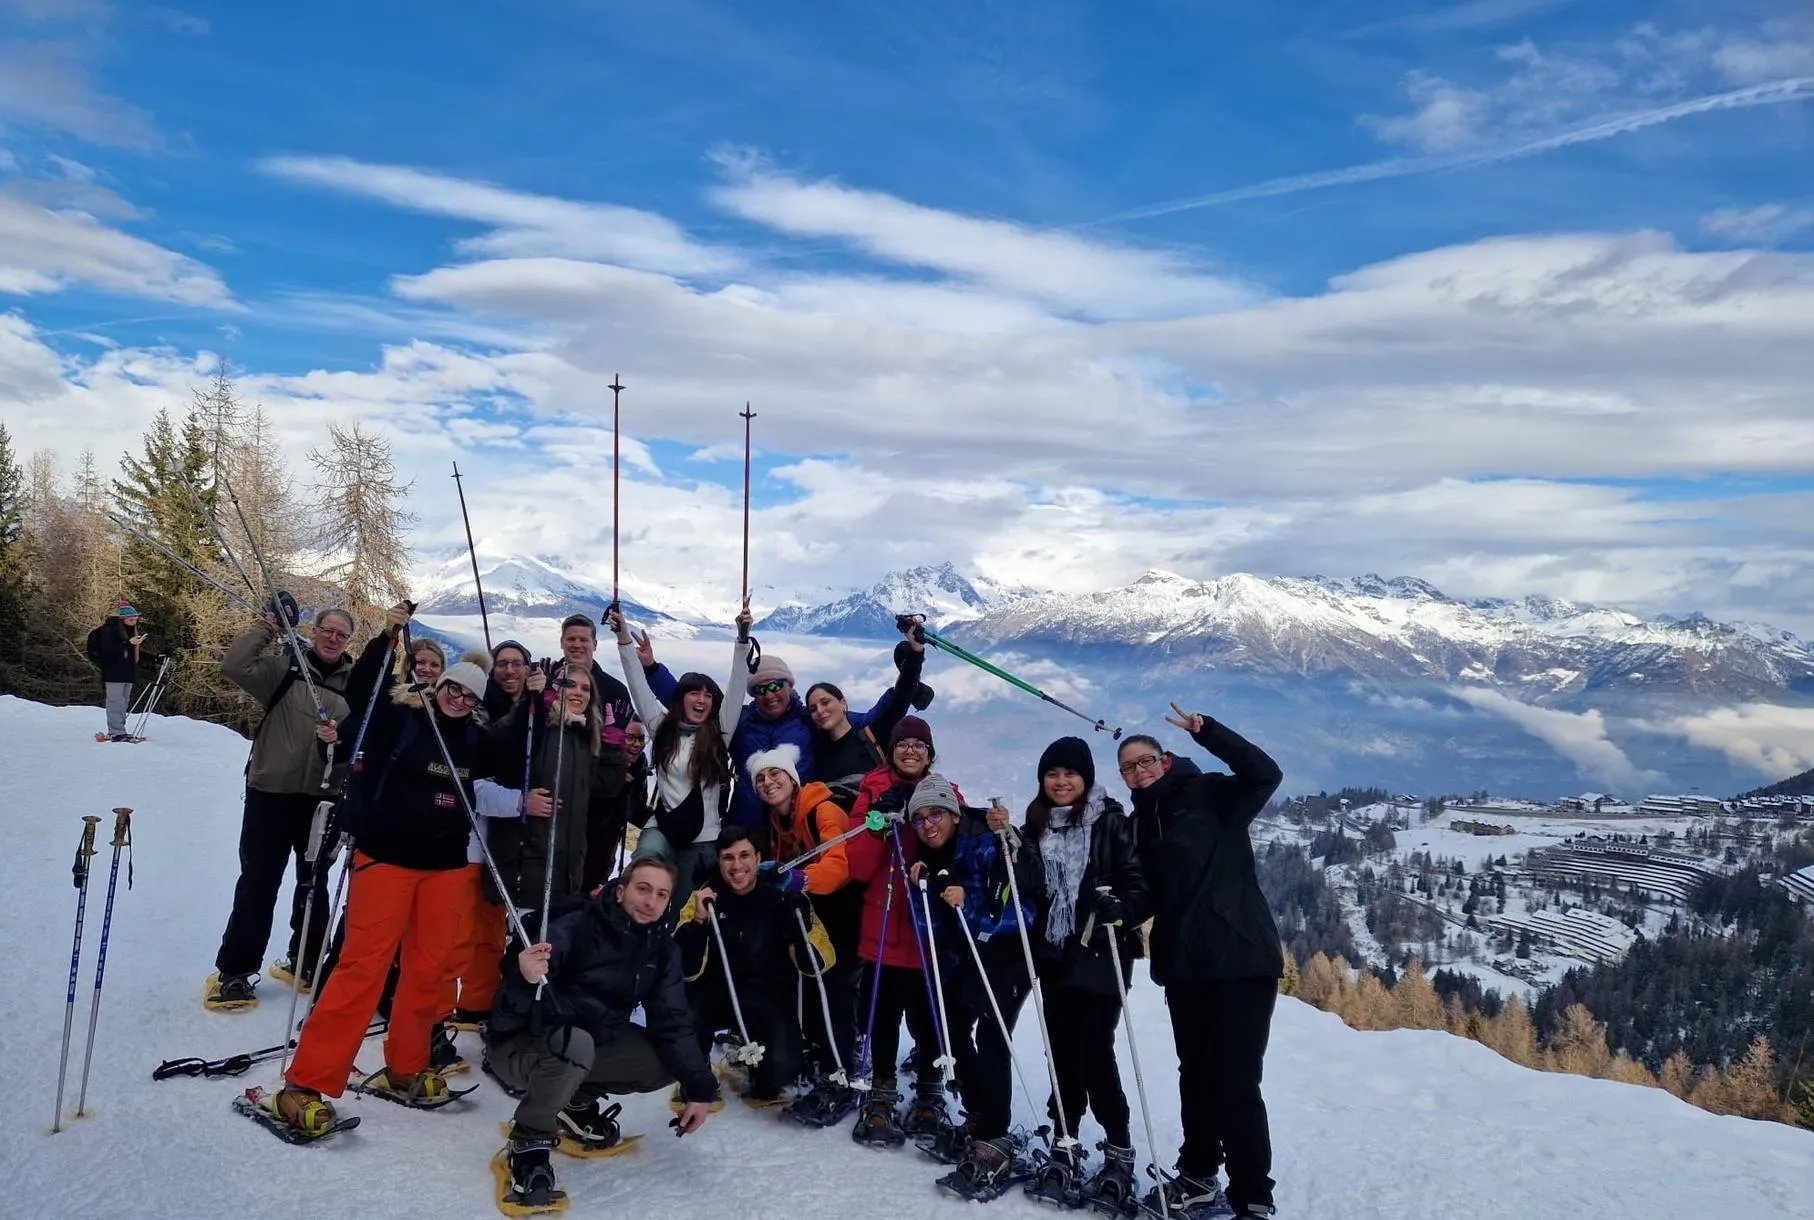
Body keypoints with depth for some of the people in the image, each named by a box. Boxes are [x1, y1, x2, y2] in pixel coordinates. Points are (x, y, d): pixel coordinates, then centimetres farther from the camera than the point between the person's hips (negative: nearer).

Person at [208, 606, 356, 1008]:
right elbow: (234, 666, -17)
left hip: (322, 796, 3)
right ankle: (234, 971, 12)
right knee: (258, 883, 1)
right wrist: (268, 626, -16)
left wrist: (341, 739, -17)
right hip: (271, 792, -3)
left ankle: (304, 960, 31)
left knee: (314, 883, 15)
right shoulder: (284, 666, -2)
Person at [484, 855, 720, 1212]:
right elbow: (514, 1003, -32)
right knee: (575, 1044, -37)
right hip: (520, 1043, -6)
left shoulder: (661, 948, -4)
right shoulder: (575, 927, -24)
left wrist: (699, 1087, -14)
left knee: (670, 1059, -8)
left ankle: (578, 1102, 12)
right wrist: (523, 977, -56)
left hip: (593, 1043, 7)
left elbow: (672, 1023, -5)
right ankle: (528, 1145, -13)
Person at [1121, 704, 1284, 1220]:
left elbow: (1264, 773, -19)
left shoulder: (1210, 795, -3)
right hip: (1183, 964, 6)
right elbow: (1148, 894, 16)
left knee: (1234, 1082, -8)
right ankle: (1197, 1176, 33)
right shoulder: (1140, 823, 14)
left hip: (1240, 956, -6)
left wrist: (1205, 730, -25)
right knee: (1195, 1075, 17)